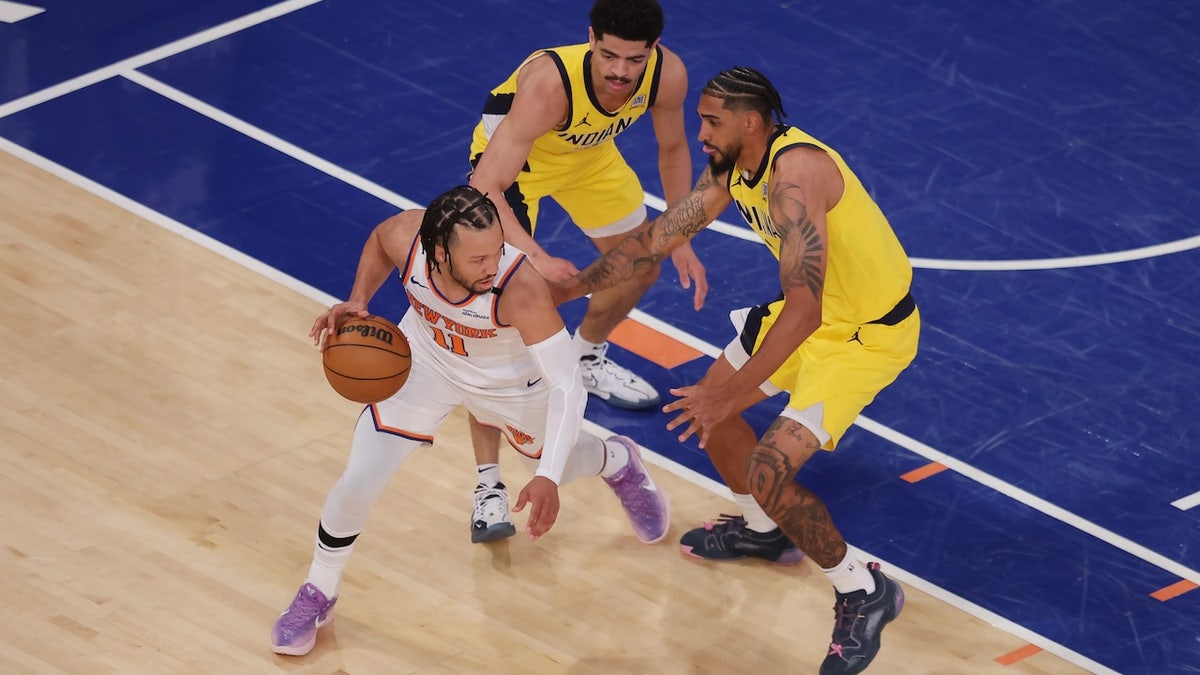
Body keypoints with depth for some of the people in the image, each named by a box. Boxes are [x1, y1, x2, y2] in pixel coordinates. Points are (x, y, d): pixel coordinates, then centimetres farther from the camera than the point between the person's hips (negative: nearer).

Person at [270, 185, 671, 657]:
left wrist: (548, 478, -48)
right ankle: (318, 596, 25)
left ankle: (619, 462, 63)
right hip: (424, 361, 2)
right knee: (357, 484, -4)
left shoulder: (521, 289, -45)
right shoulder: (406, 237, -34)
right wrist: (357, 302, -21)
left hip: (511, 383, -2)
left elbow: (567, 386, -39)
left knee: (554, 466, 25)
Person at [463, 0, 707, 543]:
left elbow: (673, 149, -4)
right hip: (510, 158, -6)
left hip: (588, 153, 6)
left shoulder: (667, 75, -29)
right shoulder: (549, 84, -44)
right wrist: (536, 258, -61)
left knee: (640, 268, 21)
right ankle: (488, 484, -12)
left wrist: (681, 243, -6)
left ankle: (587, 360, 54)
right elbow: (484, 189, -46)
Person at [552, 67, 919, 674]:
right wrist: (570, 288, 2)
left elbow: (802, 311, -39)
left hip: (870, 331, -10)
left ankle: (863, 594, 4)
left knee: (767, 472, -17)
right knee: (704, 405, 19)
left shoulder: (794, 174, -33)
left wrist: (732, 393, -40)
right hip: (818, 309, 10)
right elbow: (655, 239, 9)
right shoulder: (732, 170, -2)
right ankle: (763, 530, 42)